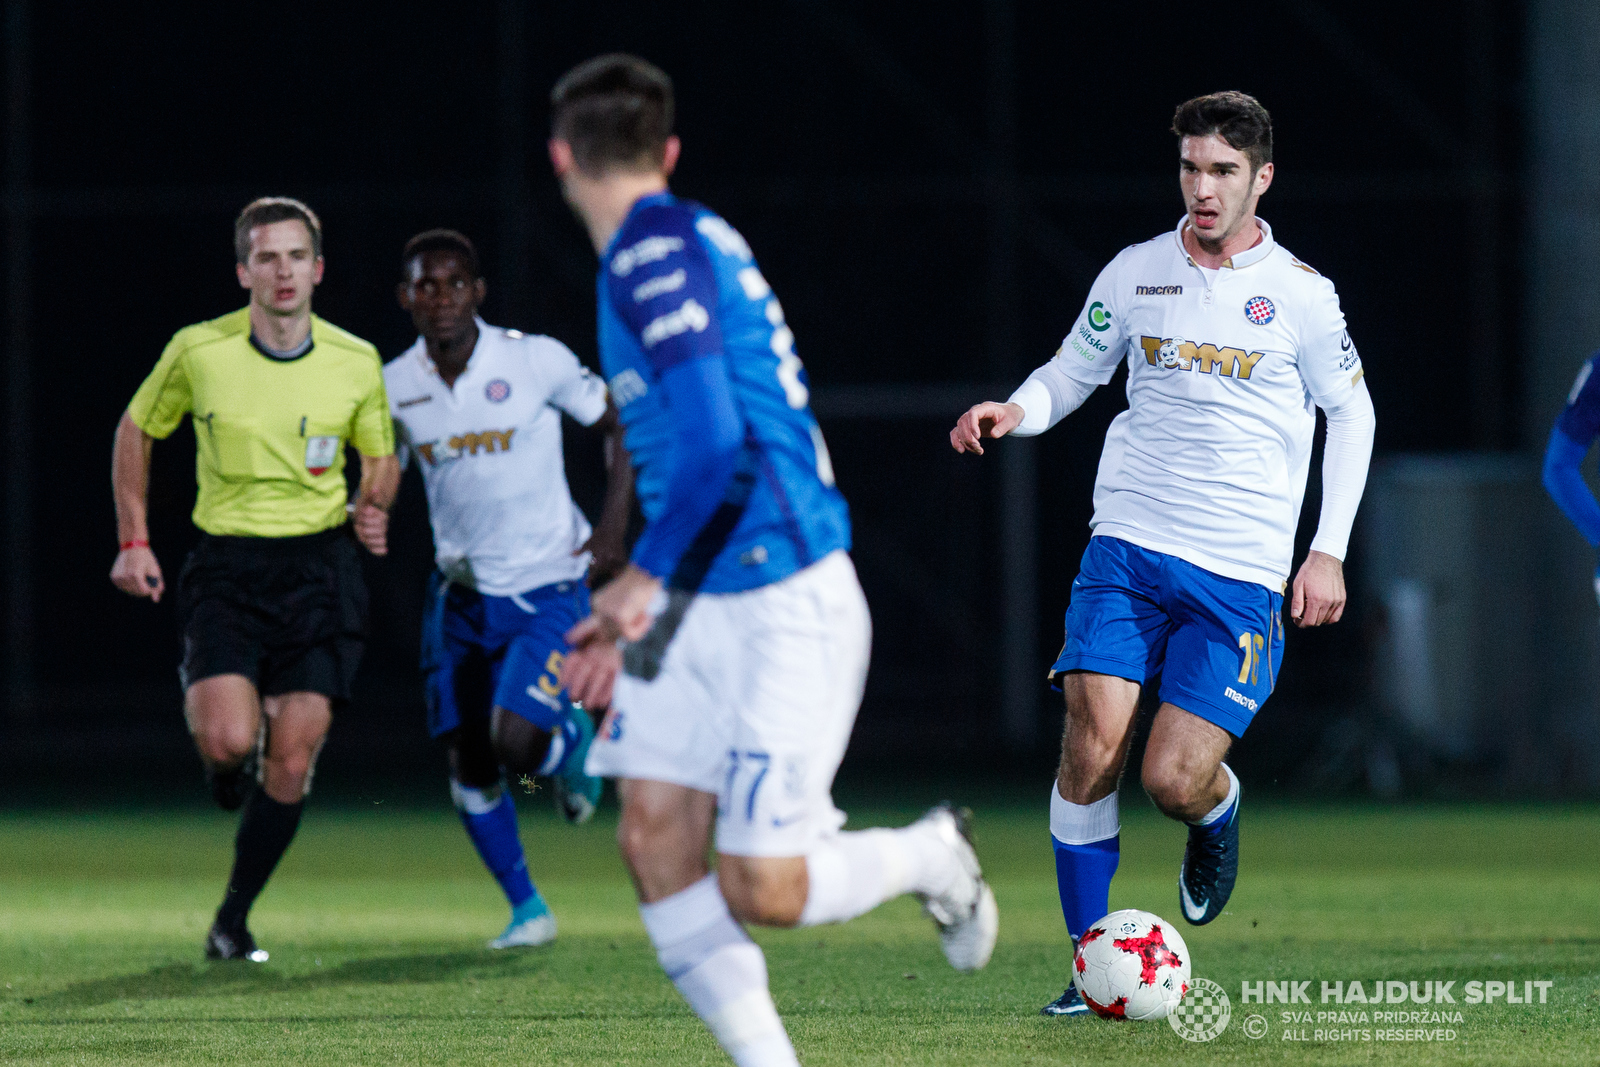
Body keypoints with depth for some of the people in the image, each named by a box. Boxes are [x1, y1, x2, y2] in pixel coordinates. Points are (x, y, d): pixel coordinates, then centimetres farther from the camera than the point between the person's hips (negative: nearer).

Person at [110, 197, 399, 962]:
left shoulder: (357, 362, 0)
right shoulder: (197, 351, -4)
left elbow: (381, 458, 15)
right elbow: (136, 431, 11)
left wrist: (372, 508, -8)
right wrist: (134, 540, 5)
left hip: (318, 568, 1)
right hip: (226, 565, -1)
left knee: (291, 765, -4)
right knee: (228, 741, -21)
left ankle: (234, 918, 14)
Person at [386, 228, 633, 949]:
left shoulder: (535, 361, -12)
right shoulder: (394, 388, -2)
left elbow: (618, 424, 1)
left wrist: (613, 528, -7)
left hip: (549, 588, -4)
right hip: (462, 592, 4)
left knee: (515, 742, -20)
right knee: (467, 761, 1)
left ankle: (572, 740, 17)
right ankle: (526, 909, 17)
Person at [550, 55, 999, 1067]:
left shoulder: (655, 253, -15)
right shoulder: (682, 243, 14)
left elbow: (715, 451, -24)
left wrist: (641, 582, -8)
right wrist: (639, 609, 24)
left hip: (788, 607, -9)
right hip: (701, 605, 9)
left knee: (760, 893, -8)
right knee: (656, 835, -2)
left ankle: (932, 856, 19)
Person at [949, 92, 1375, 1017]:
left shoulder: (1300, 294, 0)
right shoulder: (1134, 275, 5)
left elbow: (1351, 412, 10)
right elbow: (1070, 375, 16)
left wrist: (1330, 550, 3)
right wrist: (1016, 411, -7)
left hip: (1244, 575, -2)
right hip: (1130, 547, 2)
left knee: (1174, 780, -12)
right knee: (1092, 742, -16)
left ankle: (1221, 810, 26)